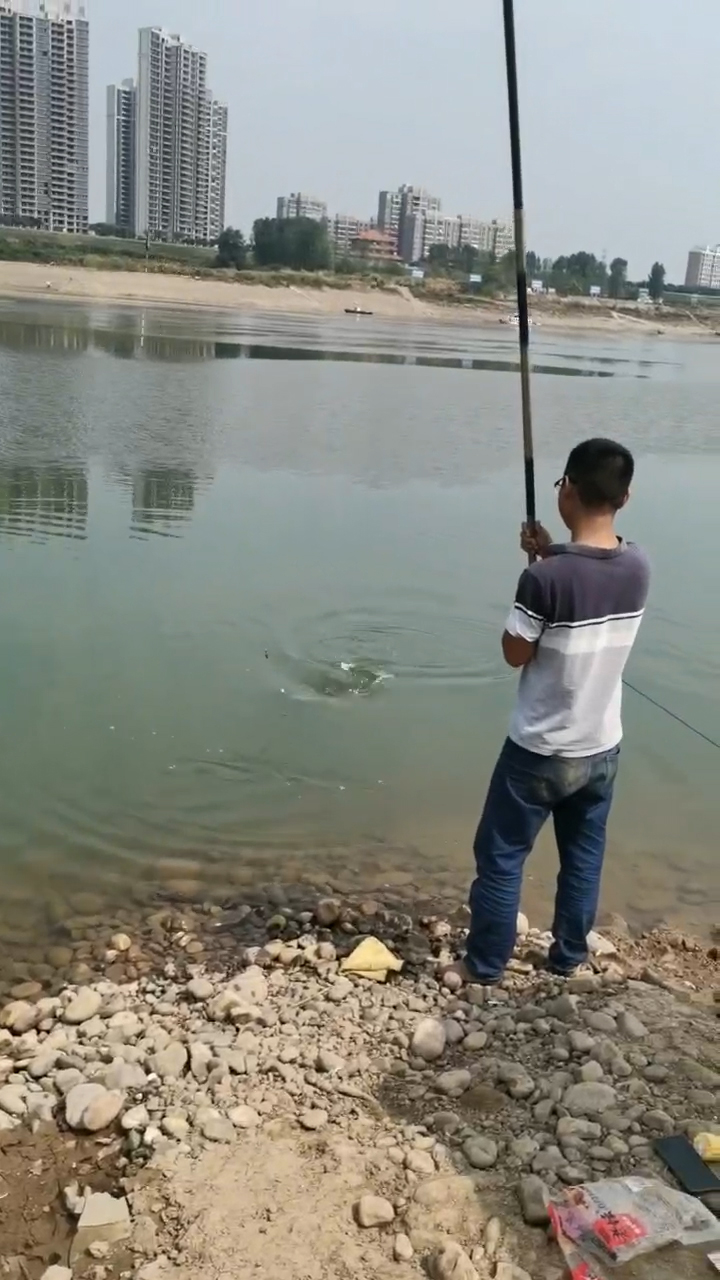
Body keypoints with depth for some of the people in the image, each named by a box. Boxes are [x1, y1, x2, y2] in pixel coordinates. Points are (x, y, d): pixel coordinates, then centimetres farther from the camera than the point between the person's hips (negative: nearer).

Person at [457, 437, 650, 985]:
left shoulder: (546, 578, -26)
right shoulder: (638, 567, -7)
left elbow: (516, 654, -11)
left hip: (540, 751, -5)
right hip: (602, 749, 6)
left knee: (500, 858, 13)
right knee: (585, 857, 22)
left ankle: (485, 966, 26)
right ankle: (570, 957, 38)